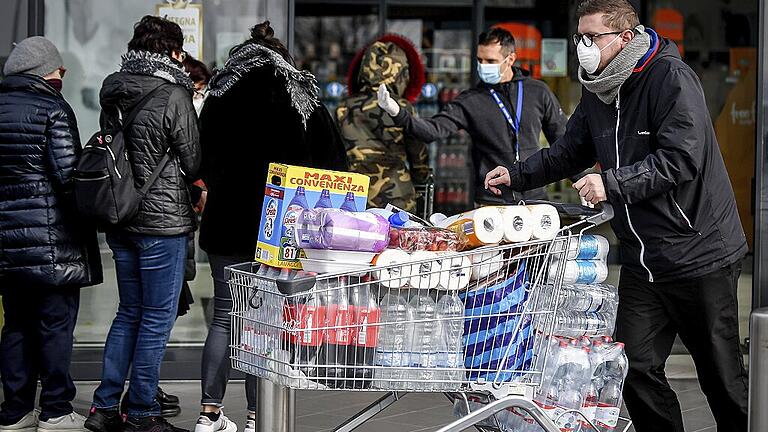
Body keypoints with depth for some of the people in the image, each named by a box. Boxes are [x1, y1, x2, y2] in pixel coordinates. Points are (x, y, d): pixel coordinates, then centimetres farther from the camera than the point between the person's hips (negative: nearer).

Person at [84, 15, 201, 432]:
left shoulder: (113, 91, 7)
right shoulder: (173, 96, -14)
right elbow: (193, 163, -7)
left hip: (120, 220, 7)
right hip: (162, 220, -7)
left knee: (129, 312, 17)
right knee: (157, 317, 2)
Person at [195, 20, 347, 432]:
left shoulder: (219, 94, 8)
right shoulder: (298, 95, -1)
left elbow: (203, 162, 15)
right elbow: (333, 160, -1)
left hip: (225, 222, 3)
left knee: (224, 316, 11)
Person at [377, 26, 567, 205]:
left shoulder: (538, 92, 6)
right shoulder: (471, 101, 0)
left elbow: (561, 138, 15)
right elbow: (434, 129, -11)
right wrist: (398, 113, -26)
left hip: (535, 199, 2)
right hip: (491, 204, -2)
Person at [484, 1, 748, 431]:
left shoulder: (671, 78, -15)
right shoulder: (598, 91, 11)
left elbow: (681, 159, -23)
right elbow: (570, 153, 22)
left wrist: (612, 184, -27)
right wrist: (517, 175, 9)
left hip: (699, 252, -7)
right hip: (642, 262, 7)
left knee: (722, 375, 4)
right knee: (635, 367, 2)